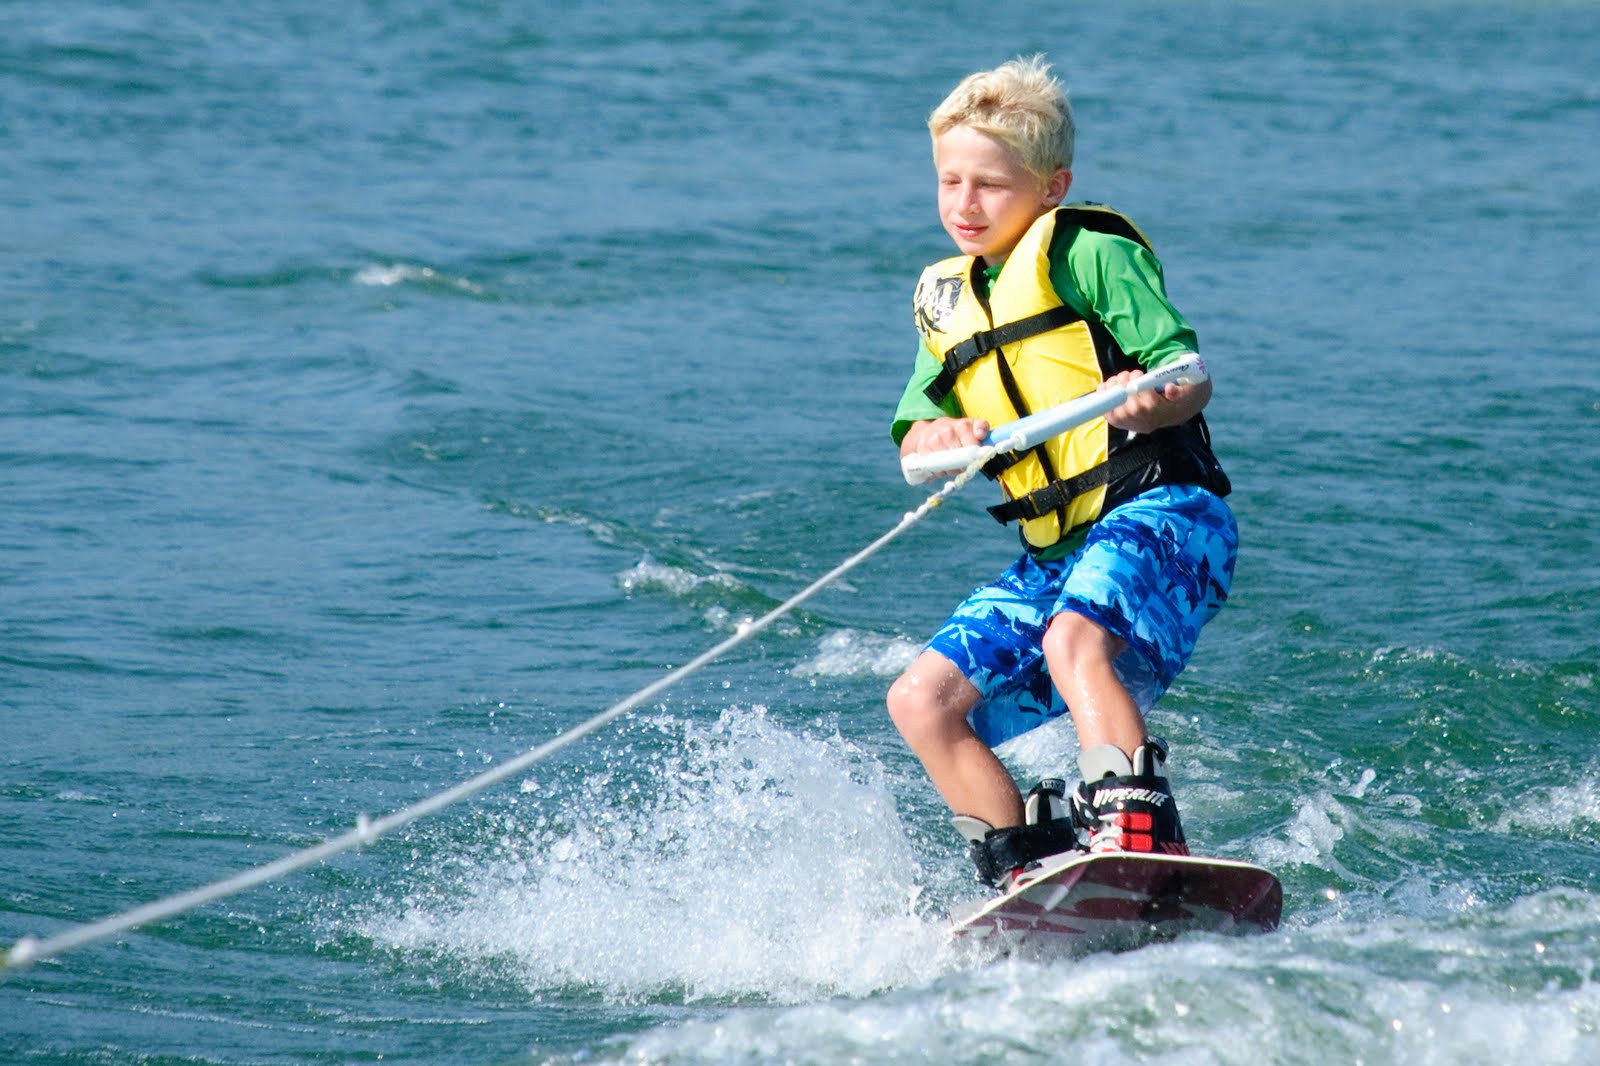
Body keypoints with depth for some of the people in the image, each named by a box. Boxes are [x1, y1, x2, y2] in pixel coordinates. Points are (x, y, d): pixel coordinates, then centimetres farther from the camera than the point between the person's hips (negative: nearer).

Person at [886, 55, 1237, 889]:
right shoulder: (945, 302, 21)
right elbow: (912, 440, 14)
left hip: (1156, 513, -8)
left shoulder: (1089, 253, 0)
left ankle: (1139, 842, -43)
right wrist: (942, 436, -11)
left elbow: (1190, 374, -8)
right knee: (922, 702, -2)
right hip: (1054, 554, 8)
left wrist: (1146, 403, -32)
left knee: (1074, 640, -36)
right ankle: (1028, 873, 5)